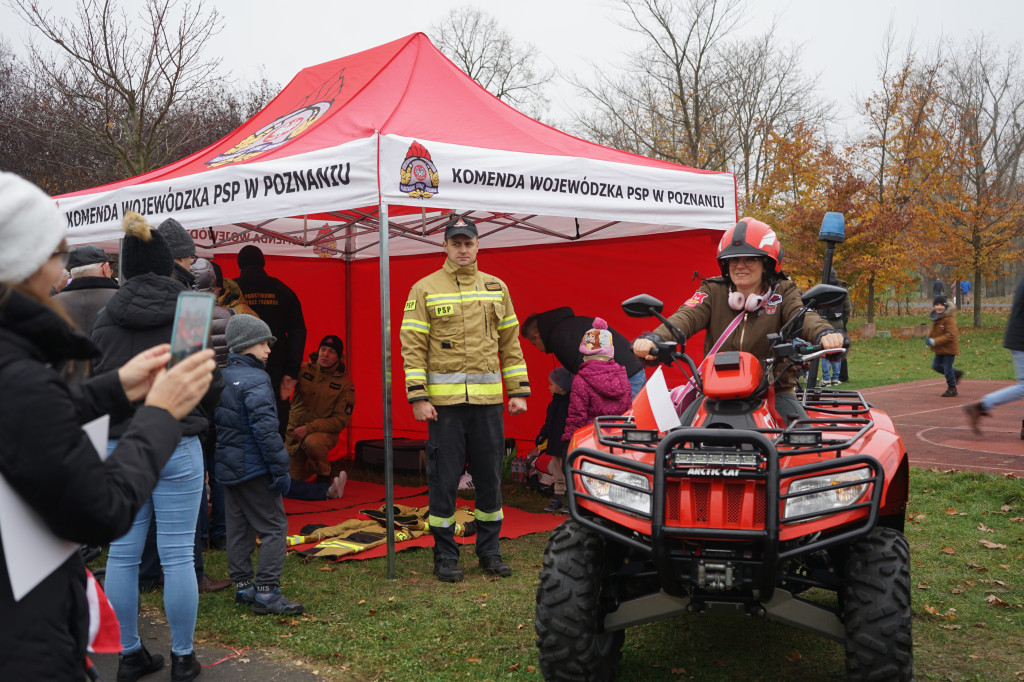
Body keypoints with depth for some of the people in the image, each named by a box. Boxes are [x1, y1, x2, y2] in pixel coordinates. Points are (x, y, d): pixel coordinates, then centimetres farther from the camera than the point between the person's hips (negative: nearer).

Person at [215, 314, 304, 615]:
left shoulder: (223, 378, 10)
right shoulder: (255, 380, -16)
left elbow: (218, 422, 15)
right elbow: (265, 428, -22)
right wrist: (280, 469, -19)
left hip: (228, 466, 9)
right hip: (253, 468, -9)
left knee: (238, 527, 15)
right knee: (273, 527, -3)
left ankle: (243, 586, 23)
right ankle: (266, 592, -4)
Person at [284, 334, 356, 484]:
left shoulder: (345, 383, -8)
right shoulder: (303, 370, -2)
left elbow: (341, 420, -11)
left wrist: (308, 428, -20)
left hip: (323, 432, -3)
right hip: (294, 430, 3)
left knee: (312, 441, -37)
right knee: (292, 478, 0)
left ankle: (324, 472, -7)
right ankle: (311, 466, 35)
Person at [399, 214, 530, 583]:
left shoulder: (496, 288, 12)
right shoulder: (425, 289, 1)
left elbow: (510, 342, 14)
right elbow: (412, 346, -3)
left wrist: (518, 390, 7)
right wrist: (417, 397, -11)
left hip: (488, 400, 3)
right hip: (444, 400, -3)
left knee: (489, 477, 9)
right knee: (444, 479, 2)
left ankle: (489, 551, 23)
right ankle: (445, 556, 14)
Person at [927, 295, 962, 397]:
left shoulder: (949, 319, -21)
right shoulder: (935, 318, 6)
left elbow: (950, 335, -25)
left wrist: (935, 342, -27)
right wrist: (930, 340, 1)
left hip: (949, 348, -9)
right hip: (940, 350, 9)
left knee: (947, 368, -2)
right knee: (936, 365, 14)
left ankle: (952, 389, 16)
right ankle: (956, 373, 33)